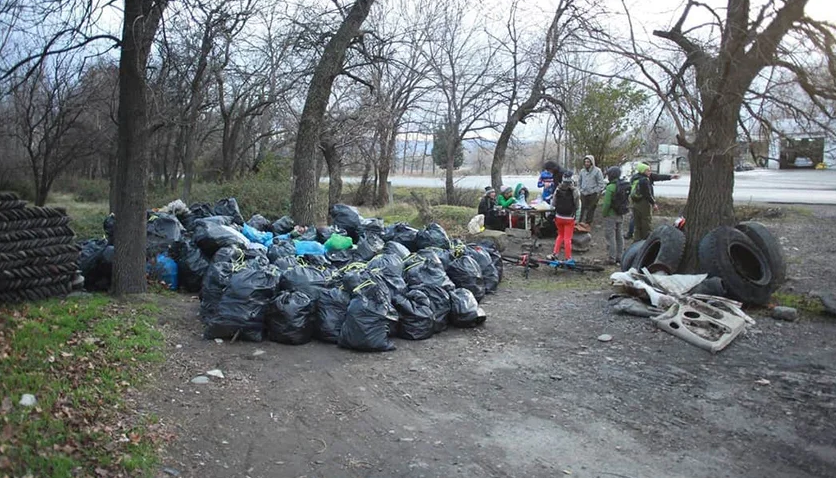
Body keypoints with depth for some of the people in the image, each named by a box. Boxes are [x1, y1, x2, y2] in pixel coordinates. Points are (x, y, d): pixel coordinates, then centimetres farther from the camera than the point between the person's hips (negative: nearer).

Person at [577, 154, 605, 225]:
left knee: (591, 209, 3)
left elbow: (601, 183, -5)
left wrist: (597, 193, -10)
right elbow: (579, 182, 20)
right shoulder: (582, 171, 7)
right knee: (582, 209, 6)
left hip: (593, 195, -4)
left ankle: (588, 223, 13)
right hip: (583, 194, 4)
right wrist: (580, 190, 10)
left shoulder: (597, 171, -7)